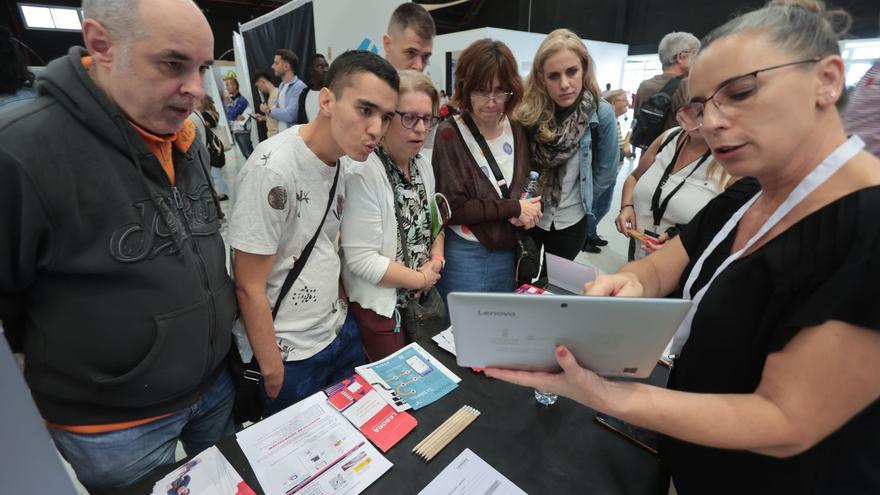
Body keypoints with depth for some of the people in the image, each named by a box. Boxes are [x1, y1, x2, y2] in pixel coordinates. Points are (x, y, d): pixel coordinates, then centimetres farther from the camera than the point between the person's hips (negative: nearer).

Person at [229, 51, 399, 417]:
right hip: (290, 354, -7)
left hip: (341, 332, 7)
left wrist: (341, 307, 7)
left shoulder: (341, 160, 0)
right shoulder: (273, 169, -24)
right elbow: (249, 287, -19)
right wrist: (273, 373, -12)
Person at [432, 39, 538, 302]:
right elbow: (452, 209, -17)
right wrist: (514, 208, -15)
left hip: (509, 253, 5)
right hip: (464, 256, -5)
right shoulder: (449, 135, -12)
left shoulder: (517, 131, 3)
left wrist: (531, 208, -8)